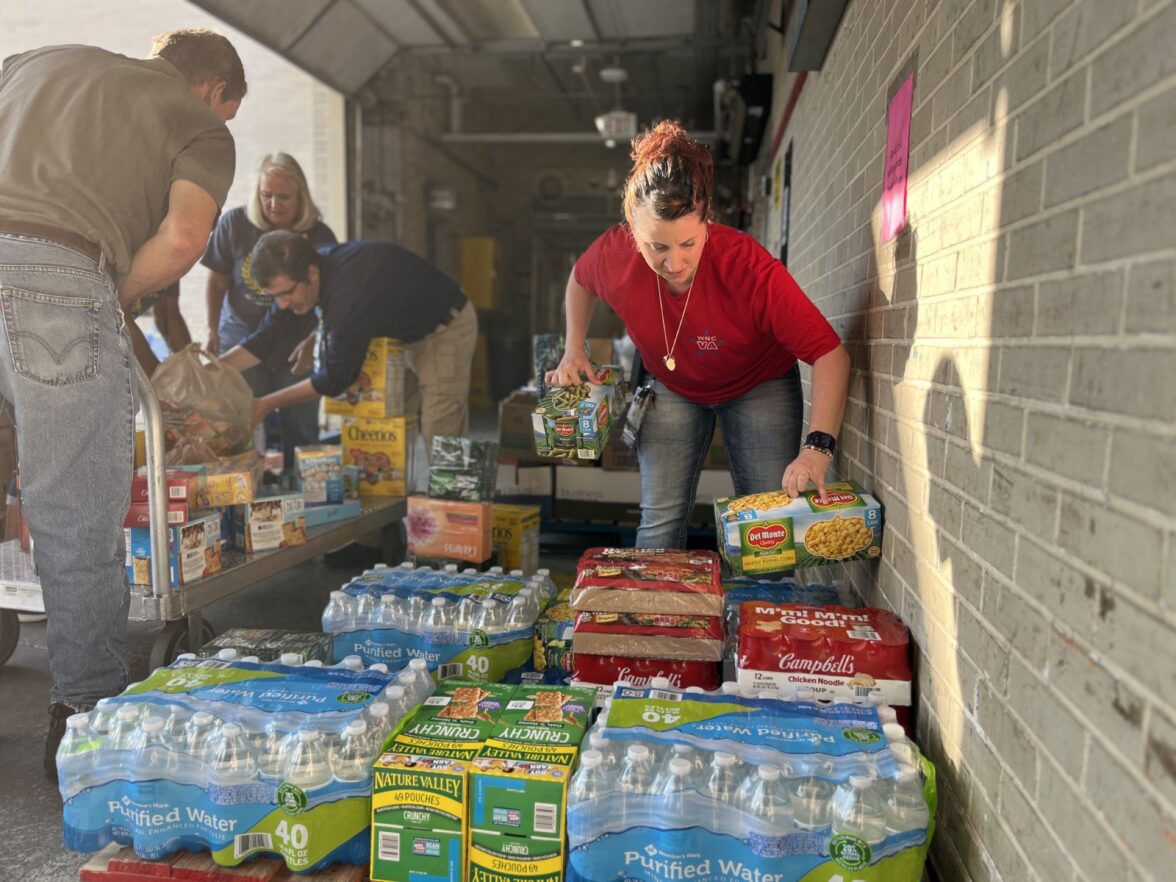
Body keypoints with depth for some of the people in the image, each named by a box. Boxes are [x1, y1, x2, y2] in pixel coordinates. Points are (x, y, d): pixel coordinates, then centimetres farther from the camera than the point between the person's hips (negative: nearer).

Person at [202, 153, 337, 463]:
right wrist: (212, 330, 2)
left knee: (300, 427, 4)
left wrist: (311, 341, -15)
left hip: (296, 342, 0)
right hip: (242, 336, 0)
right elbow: (217, 282, 4)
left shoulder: (319, 236, -7)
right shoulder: (234, 223, -5)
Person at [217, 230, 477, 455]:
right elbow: (266, 339, -4)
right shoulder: (303, 273, -11)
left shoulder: (349, 289, -37)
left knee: (439, 443, -11)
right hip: (408, 332, 9)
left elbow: (336, 378, -28)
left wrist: (266, 404, -21)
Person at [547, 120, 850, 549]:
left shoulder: (748, 267, -36)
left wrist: (817, 448, -47)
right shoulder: (613, 255, -26)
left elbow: (831, 355, -36)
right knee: (660, 520, -3)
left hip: (759, 386, -2)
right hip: (672, 388, 2)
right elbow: (579, 281, 2)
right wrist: (573, 351, -7)